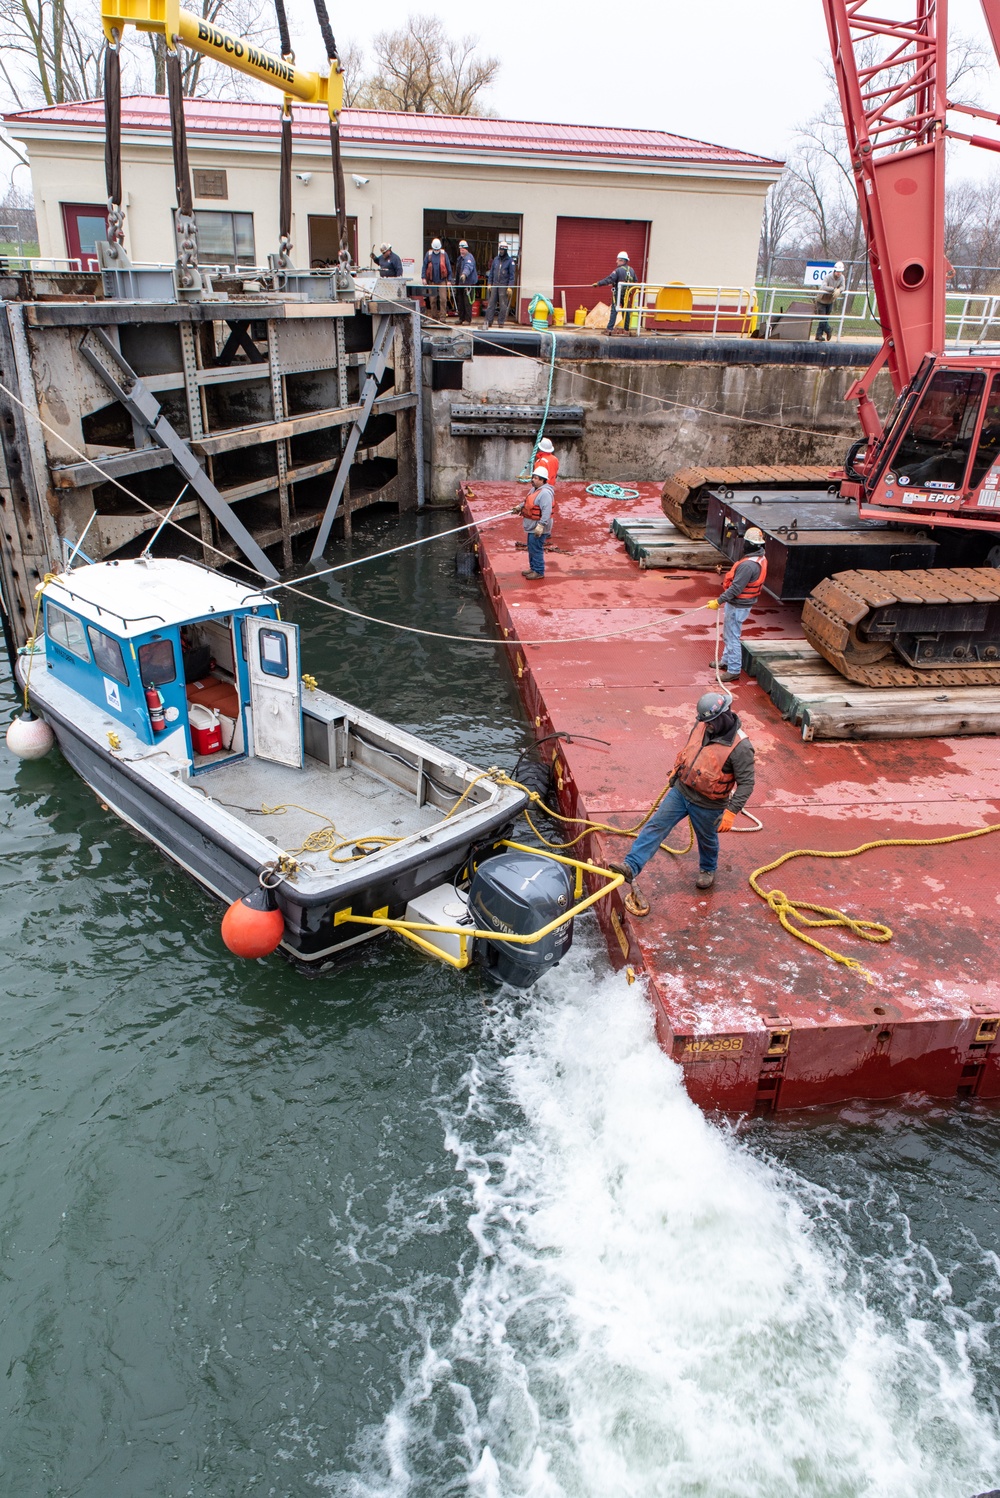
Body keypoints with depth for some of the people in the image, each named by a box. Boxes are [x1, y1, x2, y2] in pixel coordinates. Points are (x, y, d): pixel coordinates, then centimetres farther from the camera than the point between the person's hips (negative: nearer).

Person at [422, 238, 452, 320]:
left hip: (442, 280, -1)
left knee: (443, 299, -9)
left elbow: (448, 267, 3)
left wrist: (449, 280, -1)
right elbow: (424, 266, 5)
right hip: (432, 281, 1)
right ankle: (434, 317, 13)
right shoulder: (429, 254, 3)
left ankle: (442, 317, -6)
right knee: (432, 300, 4)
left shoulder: (444, 254, 1)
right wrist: (423, 277, -5)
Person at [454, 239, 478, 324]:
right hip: (460, 283, 9)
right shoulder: (459, 258, 20)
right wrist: (456, 282, 27)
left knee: (467, 302, -10)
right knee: (460, 301, 11)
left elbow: (468, 267, -31)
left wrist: (464, 274, -50)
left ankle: (468, 319, -6)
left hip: (468, 283, -9)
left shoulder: (469, 257, -11)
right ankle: (461, 318, 19)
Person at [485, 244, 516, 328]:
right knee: (491, 303, 0)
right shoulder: (496, 259, 12)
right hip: (495, 284, 4)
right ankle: (489, 321, 1)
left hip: (504, 285, -4)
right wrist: (489, 283, 9)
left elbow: (511, 274, -3)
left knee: (503, 304, -2)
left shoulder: (510, 260, -1)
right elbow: (491, 271, 17)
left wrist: (510, 287, -10)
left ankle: (501, 322, 4)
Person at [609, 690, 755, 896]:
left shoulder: (741, 747, -26)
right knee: (656, 825, -4)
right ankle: (631, 866, -8)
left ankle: (707, 870, 49)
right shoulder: (702, 726, -7)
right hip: (680, 791, 5)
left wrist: (731, 812, -28)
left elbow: (746, 784, -23)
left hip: (707, 805, -5)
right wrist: (677, 770, 22)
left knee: (707, 839, 19)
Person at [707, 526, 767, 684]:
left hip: (738, 606, -10)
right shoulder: (760, 559, 4)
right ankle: (726, 661, 38)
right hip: (741, 603, 10)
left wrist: (718, 601, -23)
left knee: (732, 637, -1)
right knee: (728, 634, 23)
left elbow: (736, 588, -28)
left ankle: (734, 671, 6)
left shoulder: (748, 565, -28)